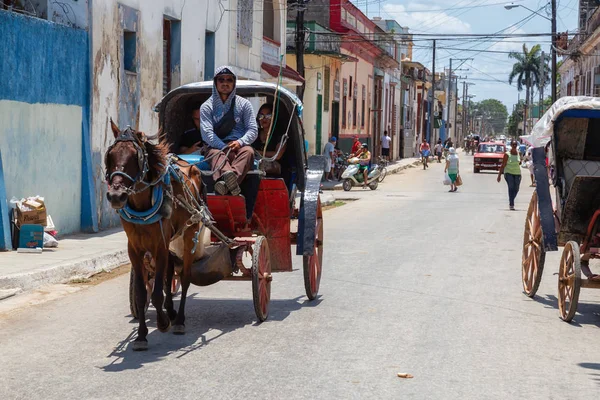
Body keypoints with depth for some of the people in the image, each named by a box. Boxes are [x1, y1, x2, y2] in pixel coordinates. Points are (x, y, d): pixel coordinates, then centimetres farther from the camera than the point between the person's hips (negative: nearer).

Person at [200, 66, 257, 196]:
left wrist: (240, 142, -15)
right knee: (217, 154, -36)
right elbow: (207, 133, -3)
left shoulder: (243, 104, 16)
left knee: (248, 151, -34)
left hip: (239, 147, 1)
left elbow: (253, 130, 7)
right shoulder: (207, 106, 11)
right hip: (217, 146, -1)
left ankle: (223, 182, -66)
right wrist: (225, 147, -19)